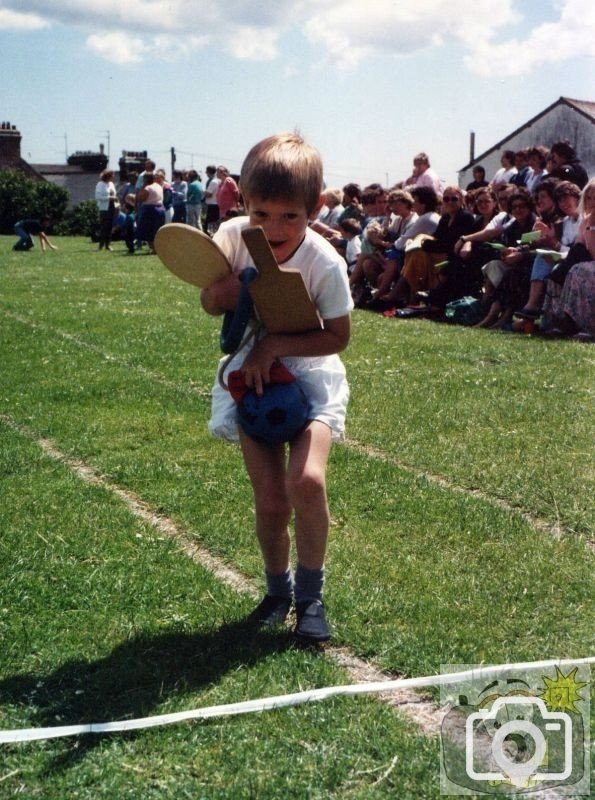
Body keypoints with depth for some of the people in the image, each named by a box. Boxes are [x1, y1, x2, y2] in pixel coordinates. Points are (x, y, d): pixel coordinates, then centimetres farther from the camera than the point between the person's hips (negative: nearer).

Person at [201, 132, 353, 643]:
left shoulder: (325, 263, -21)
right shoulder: (233, 237, -13)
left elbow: (338, 336, -13)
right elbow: (209, 304, 2)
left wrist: (275, 345, -24)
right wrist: (223, 290, -22)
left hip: (309, 375, -2)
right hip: (253, 376, 2)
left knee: (306, 481, -23)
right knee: (270, 500, -1)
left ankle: (310, 594, 0)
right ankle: (277, 590, 27)